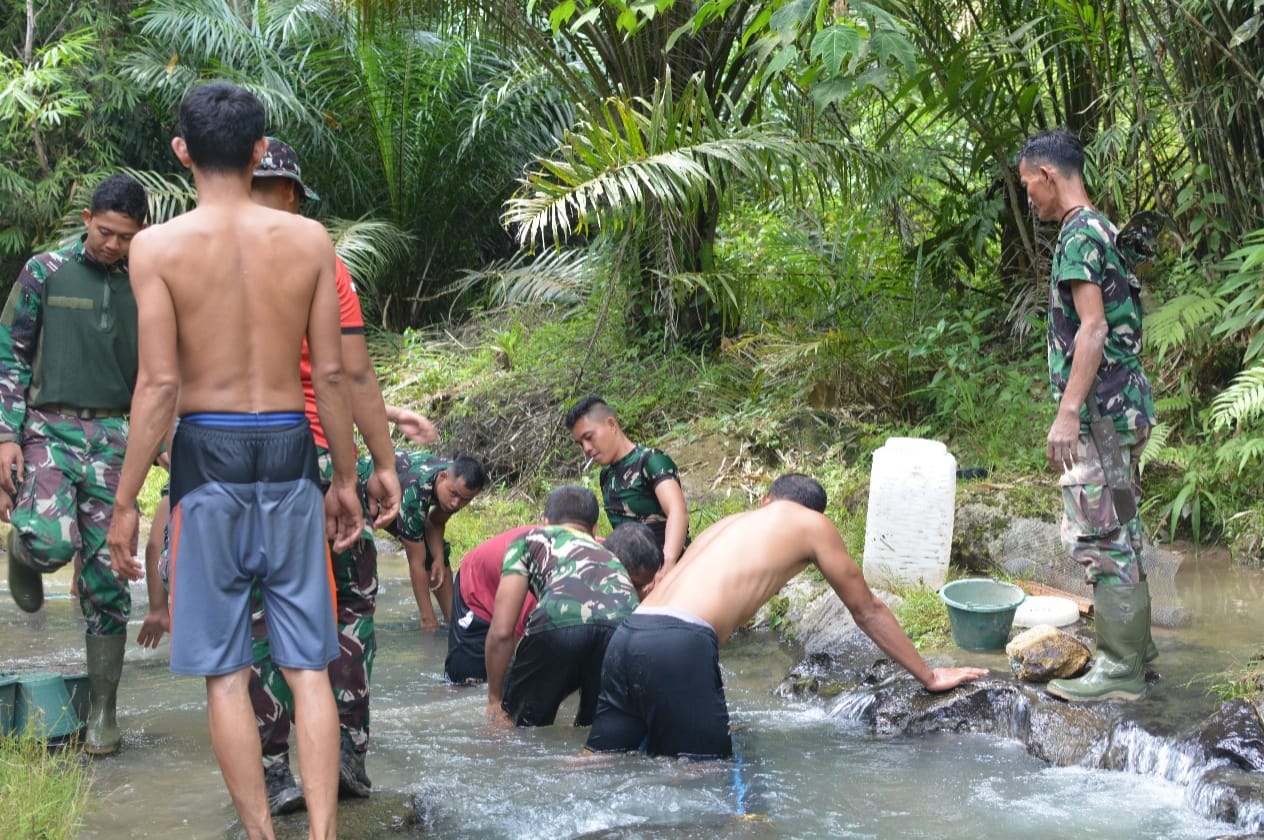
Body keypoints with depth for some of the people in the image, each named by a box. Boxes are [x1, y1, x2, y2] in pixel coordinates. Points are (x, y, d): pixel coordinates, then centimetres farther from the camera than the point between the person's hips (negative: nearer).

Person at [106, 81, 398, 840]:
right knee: (308, 667, 7)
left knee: (225, 673, 7)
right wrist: (346, 478, 12)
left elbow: (159, 384, -10)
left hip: (208, 456, -2)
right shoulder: (310, 240, 0)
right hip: (289, 452, 2)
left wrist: (126, 501, -3)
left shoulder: (159, 245, -6)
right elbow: (330, 374, 1)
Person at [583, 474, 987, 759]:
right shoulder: (812, 524, 17)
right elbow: (867, 610, 24)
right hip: (678, 646, -7)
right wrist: (929, 676, 34)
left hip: (628, 635, 7)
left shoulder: (729, 522, 33)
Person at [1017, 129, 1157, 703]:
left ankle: (1119, 670, -4)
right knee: (1120, 533, 16)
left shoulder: (1079, 233, -13)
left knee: (1099, 536, -7)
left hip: (1101, 411, -10)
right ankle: (1134, 647, 24)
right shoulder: (1101, 231, 17)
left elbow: (1092, 328, -21)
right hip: (1124, 406, 10)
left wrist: (1068, 413, -24)